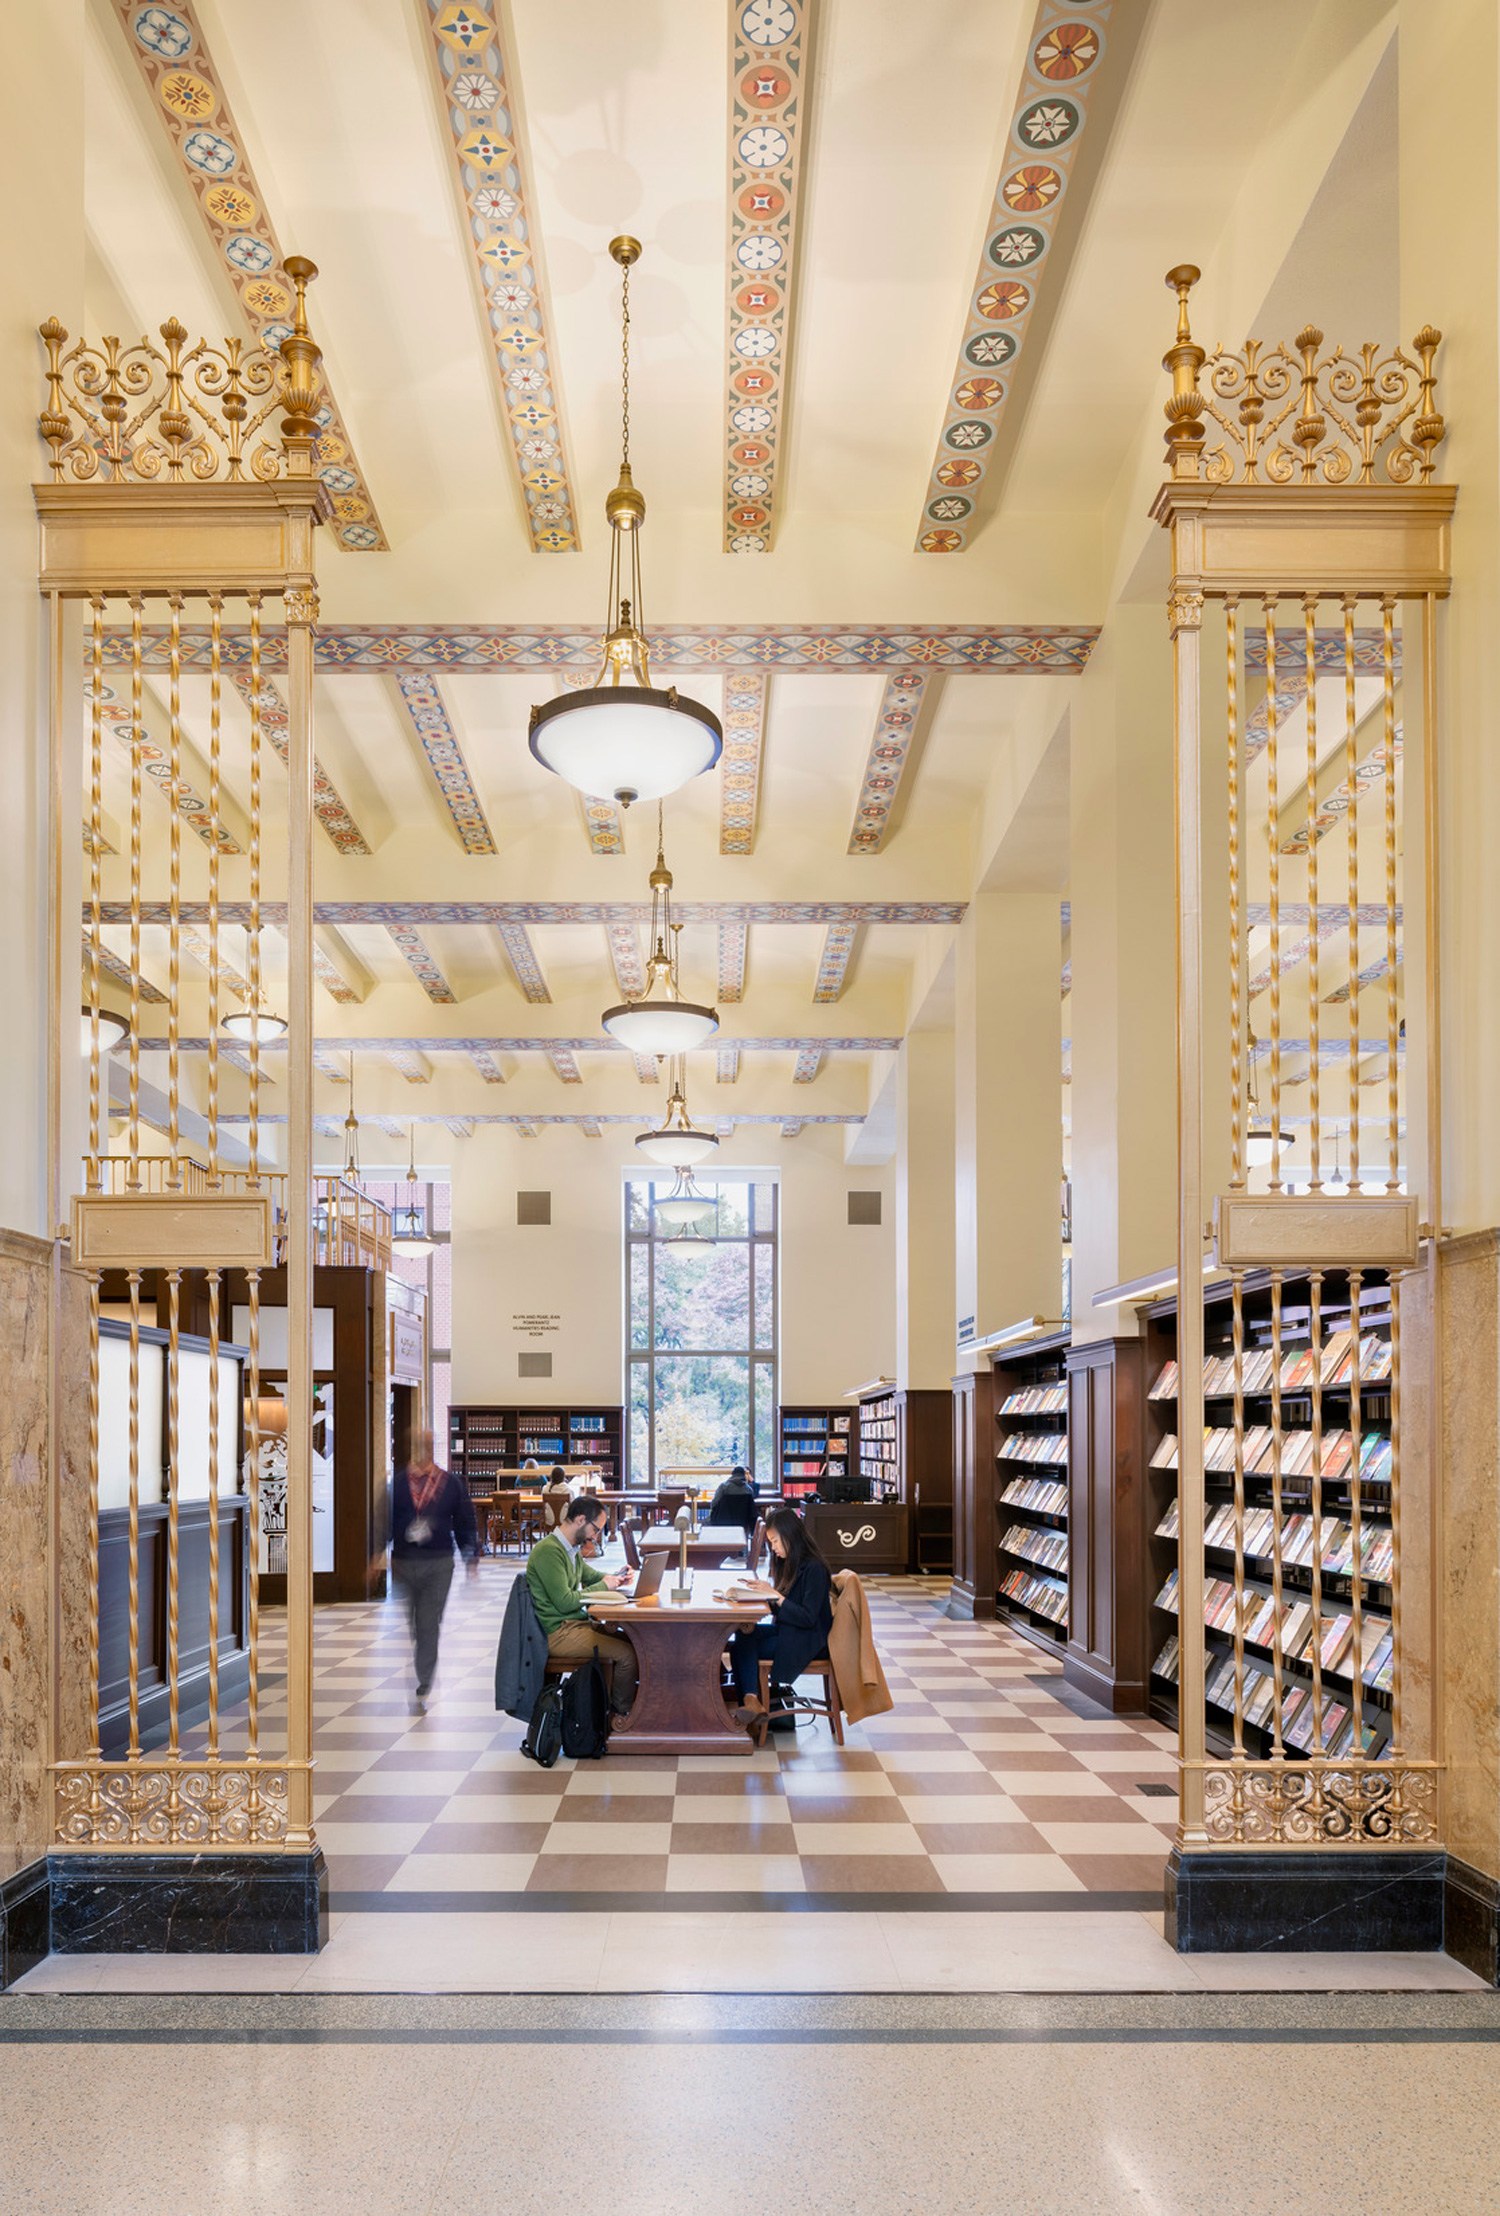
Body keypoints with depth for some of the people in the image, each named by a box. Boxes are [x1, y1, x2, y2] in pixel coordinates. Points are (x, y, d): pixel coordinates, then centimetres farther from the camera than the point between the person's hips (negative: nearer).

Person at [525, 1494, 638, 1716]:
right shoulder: (548, 1551, -18)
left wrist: (614, 1577, 7)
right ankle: (621, 1712, -1)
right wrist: (603, 1586, -12)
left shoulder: (571, 1548, 13)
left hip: (576, 1623, 10)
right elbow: (565, 1602, -21)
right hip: (558, 1633, -10)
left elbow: (589, 1575, 28)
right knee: (627, 1653, -18)